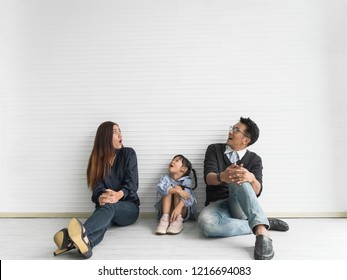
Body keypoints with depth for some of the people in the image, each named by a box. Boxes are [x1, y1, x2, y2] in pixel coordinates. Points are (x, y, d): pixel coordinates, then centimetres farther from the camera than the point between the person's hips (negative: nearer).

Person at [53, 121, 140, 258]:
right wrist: (100, 198, -34)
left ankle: (79, 235, -65)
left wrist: (118, 195, -34)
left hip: (129, 207, -1)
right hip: (105, 208, 1)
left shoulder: (128, 153, 0)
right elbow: (98, 187, -9)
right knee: (105, 207, -37)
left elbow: (132, 183, -11)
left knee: (108, 206, -36)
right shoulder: (98, 159, 4)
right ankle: (85, 241, -68)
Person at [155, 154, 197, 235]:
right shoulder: (165, 177, -3)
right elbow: (160, 188, -26)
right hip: (167, 210, 2)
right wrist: (177, 190, -41)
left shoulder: (187, 180, -10)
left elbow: (187, 196, -28)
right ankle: (165, 218, -32)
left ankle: (178, 220, -34)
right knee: (168, 191, -22)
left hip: (182, 211, -1)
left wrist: (178, 207, -48)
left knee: (178, 188, -23)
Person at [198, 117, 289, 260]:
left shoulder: (254, 159, 4)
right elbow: (208, 177, -11)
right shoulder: (214, 149, 5)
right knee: (206, 222, -37)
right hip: (217, 204, 1)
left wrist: (251, 178, -36)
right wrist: (222, 177, -36)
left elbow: (257, 191, -11)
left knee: (239, 179, -33)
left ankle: (261, 230, -46)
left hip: (240, 206, 0)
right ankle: (261, 224, -22)